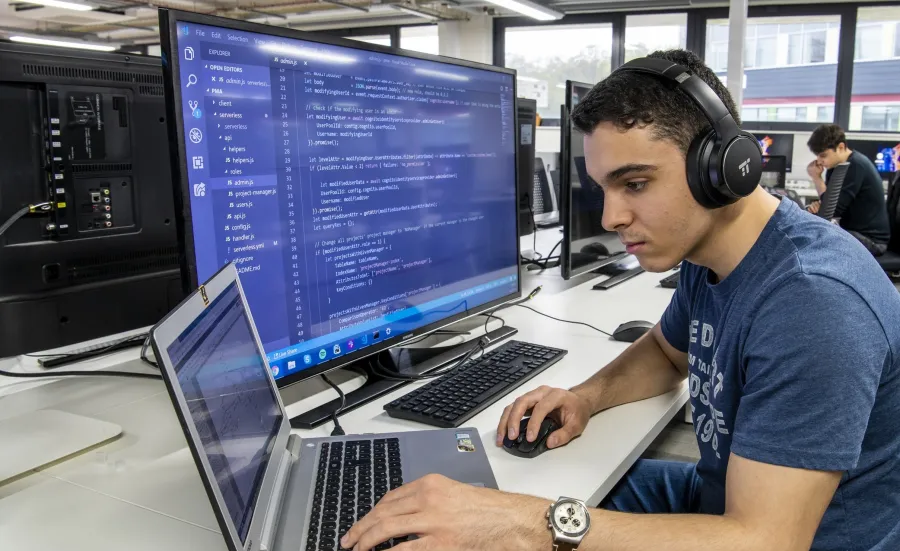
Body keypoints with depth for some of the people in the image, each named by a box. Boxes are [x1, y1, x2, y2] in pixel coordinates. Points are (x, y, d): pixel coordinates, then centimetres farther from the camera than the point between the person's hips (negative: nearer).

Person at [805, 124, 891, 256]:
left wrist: (816, 177, -14)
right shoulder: (837, 165, 7)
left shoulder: (856, 166, -21)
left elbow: (835, 209, -22)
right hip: (852, 231, 9)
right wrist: (818, 206, -16)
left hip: (871, 239, -9)